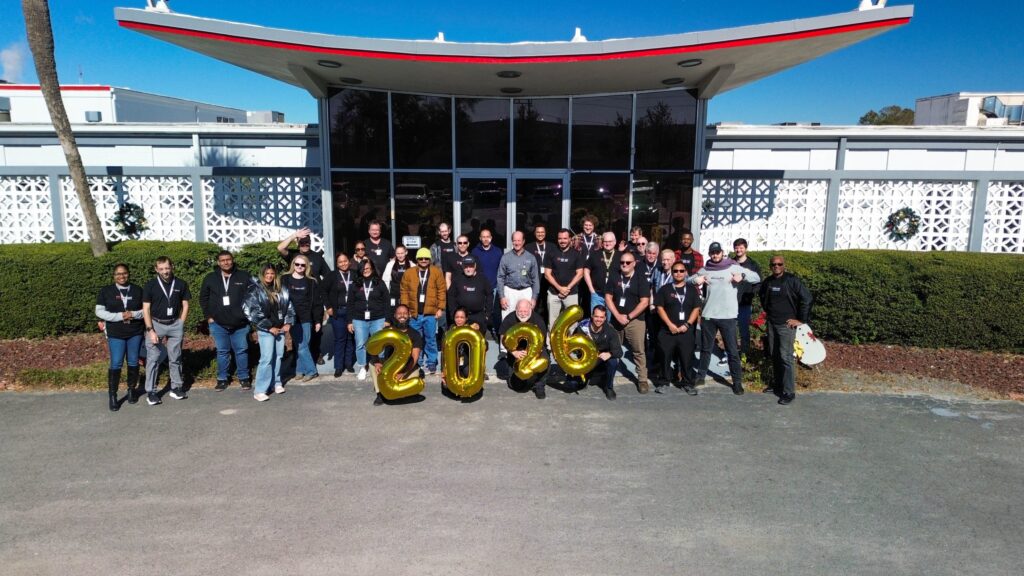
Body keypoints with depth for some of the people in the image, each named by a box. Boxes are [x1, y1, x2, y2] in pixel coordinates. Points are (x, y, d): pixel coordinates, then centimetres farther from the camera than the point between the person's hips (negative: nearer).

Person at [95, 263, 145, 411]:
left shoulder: (138, 290, 4)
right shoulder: (106, 291, 0)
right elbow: (99, 311, -3)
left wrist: (134, 314, -14)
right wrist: (119, 316, -15)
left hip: (135, 333, 2)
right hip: (116, 334, -2)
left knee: (133, 362, 8)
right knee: (116, 364, -5)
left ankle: (132, 390, 23)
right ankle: (112, 395, 3)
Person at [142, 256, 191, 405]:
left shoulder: (181, 284, 0)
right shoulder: (150, 285, -4)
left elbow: (185, 305, 8)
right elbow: (146, 309, -4)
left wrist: (180, 325, 3)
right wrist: (150, 330, -10)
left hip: (175, 325, 2)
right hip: (156, 324, -1)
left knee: (175, 358, 8)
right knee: (153, 358, -1)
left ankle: (176, 387, 18)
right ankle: (150, 392, 7)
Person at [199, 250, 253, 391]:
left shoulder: (244, 277, -2)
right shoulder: (210, 278, 3)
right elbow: (203, 299, 11)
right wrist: (208, 316, 4)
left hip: (240, 324, -1)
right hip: (218, 324, 1)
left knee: (241, 351, 7)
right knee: (222, 352, 10)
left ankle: (243, 377, 19)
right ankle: (222, 379, 21)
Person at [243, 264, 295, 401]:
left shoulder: (282, 288, 9)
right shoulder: (255, 290, -6)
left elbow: (289, 305, 14)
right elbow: (251, 312, -12)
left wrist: (288, 323, 2)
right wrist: (269, 327, -13)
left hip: (280, 328, 5)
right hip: (265, 329, -5)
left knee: (278, 356, 10)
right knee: (267, 358, -9)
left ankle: (276, 383, 24)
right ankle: (259, 390, -5)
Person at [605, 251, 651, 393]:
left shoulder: (641, 279, -1)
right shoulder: (614, 278, 9)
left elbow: (644, 302, -7)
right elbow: (608, 298, 3)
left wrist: (628, 317, -11)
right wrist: (618, 316, -9)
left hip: (635, 320, -3)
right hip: (616, 319, 3)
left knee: (639, 351, -3)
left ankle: (642, 380, 3)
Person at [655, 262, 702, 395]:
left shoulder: (692, 290, 9)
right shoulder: (664, 289, 5)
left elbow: (696, 309, 4)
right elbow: (659, 308, -1)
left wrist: (687, 324, -9)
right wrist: (670, 324, -11)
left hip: (687, 331, 0)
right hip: (667, 330, 0)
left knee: (687, 358, 1)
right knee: (666, 357, 3)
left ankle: (687, 383, 13)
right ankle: (665, 382, 15)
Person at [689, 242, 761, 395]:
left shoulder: (733, 267, -2)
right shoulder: (704, 270, 6)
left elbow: (756, 277, -3)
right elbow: (687, 280, 11)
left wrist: (742, 275, -22)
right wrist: (695, 280, -11)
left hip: (727, 316, -3)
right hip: (708, 315, 3)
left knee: (732, 350, 3)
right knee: (706, 348, 15)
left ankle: (737, 381, 11)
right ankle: (701, 375, 28)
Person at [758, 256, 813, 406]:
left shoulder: (792, 280, -12)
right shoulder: (768, 281, 6)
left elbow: (807, 298, -14)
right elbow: (761, 296, 26)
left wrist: (801, 320, -12)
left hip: (786, 325, -6)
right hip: (771, 324, 6)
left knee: (785, 357, -9)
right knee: (774, 355, 14)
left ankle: (789, 392, -5)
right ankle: (776, 384, 27)